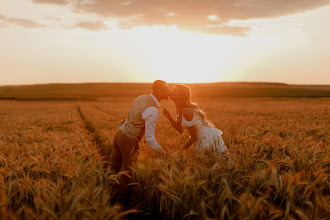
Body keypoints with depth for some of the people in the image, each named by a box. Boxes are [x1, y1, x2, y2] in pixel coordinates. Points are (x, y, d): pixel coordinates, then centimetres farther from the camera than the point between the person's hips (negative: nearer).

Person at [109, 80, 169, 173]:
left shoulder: (141, 98, 4)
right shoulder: (152, 111, -22)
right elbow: (149, 138, -22)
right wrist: (160, 150, -8)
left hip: (120, 133, 8)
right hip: (128, 140, -8)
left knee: (114, 168, 16)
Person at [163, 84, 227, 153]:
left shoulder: (187, 111, -25)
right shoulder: (179, 109, 2)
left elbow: (194, 137, -20)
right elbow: (180, 130, 4)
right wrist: (168, 116, -5)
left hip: (209, 139, -9)